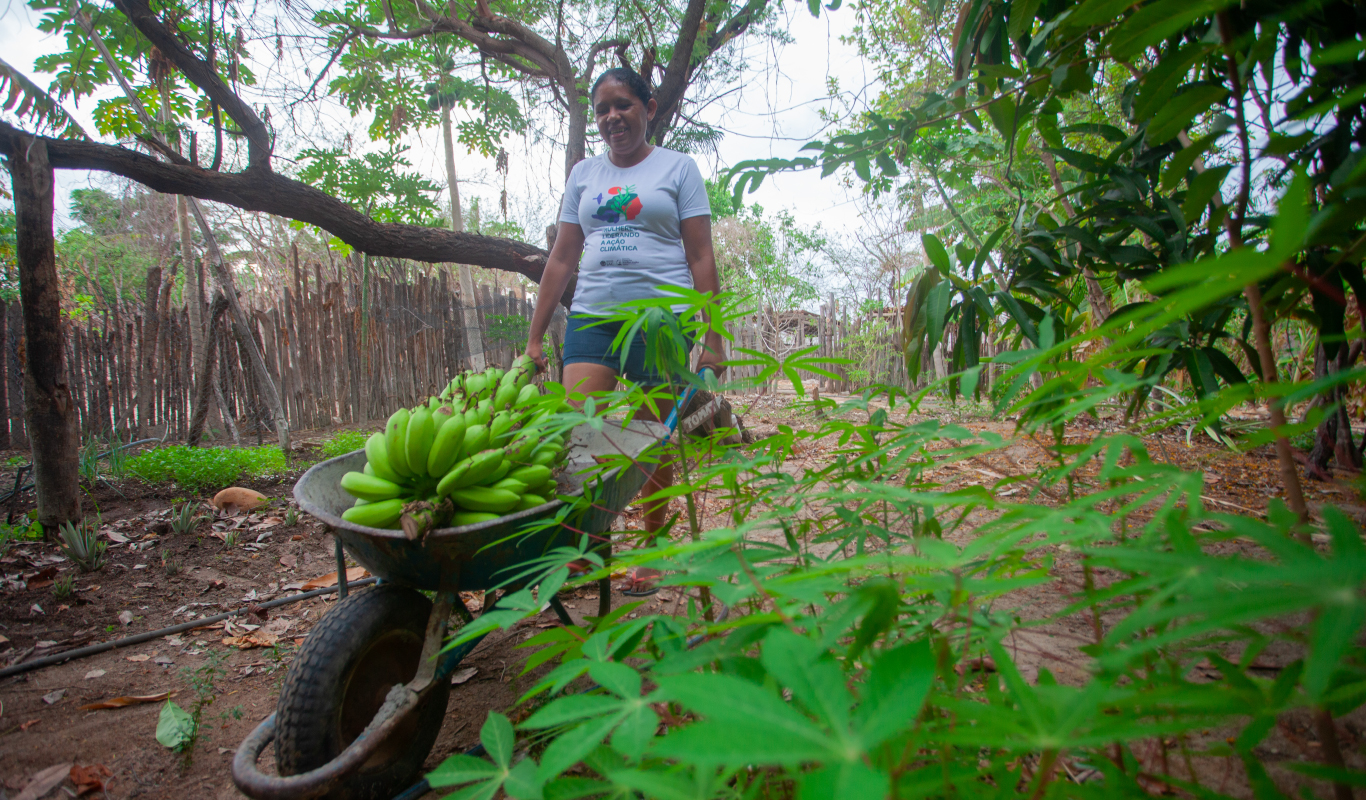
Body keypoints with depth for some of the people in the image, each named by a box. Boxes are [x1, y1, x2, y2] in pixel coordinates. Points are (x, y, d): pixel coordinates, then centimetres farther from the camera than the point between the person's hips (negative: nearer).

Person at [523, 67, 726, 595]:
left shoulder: (677, 168, 8)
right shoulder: (584, 174, 17)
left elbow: (701, 259, 2)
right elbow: (562, 259, 16)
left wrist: (712, 340, -6)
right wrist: (534, 337, 11)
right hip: (592, 316, 3)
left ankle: (650, 552, 17)